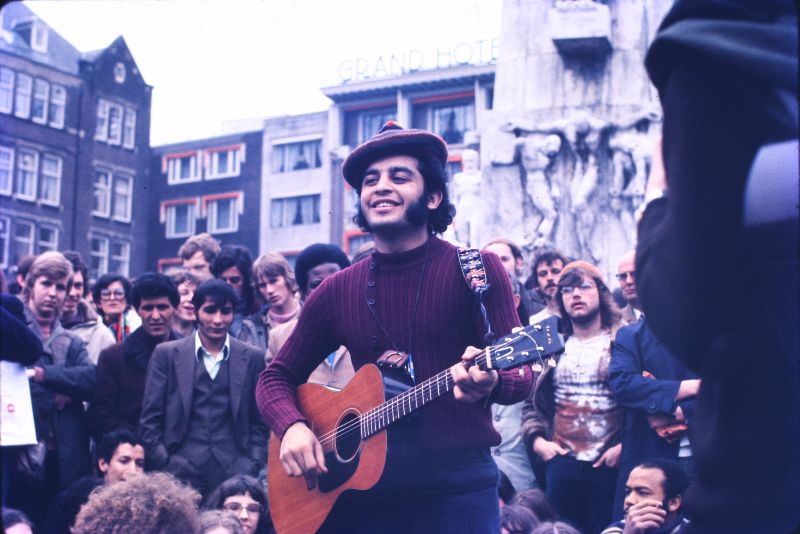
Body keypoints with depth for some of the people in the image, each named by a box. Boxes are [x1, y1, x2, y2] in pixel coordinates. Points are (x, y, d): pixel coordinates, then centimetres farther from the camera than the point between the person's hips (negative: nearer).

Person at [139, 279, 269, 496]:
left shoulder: (253, 358, 8)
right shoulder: (166, 354, 5)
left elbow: (260, 423, 10)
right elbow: (149, 420, 6)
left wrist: (252, 468, -1)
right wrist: (164, 467, -3)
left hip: (234, 473, 1)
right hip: (180, 474, 0)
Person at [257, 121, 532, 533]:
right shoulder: (336, 291, 6)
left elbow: (520, 373, -8)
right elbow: (276, 377, 12)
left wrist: (490, 381, -31)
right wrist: (292, 427, -8)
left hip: (457, 487, -3)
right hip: (361, 487, 3)